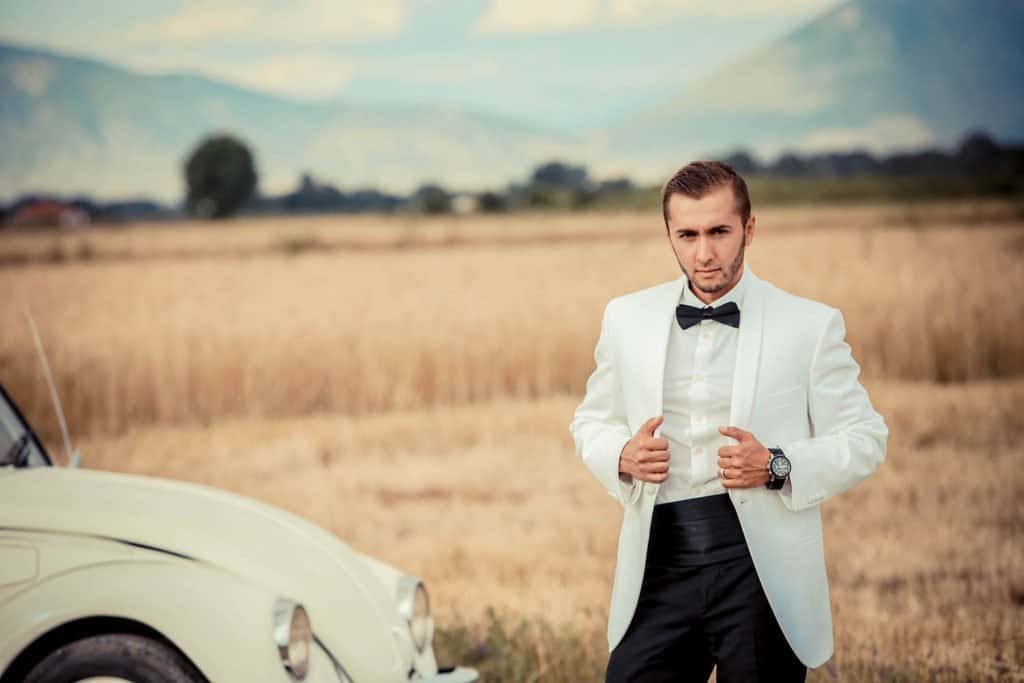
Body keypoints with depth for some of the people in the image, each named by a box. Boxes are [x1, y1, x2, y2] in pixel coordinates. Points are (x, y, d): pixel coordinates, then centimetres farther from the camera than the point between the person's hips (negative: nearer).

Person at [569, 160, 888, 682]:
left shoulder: (812, 325, 1)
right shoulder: (626, 318, 10)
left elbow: (864, 440, 3)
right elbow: (591, 422, 20)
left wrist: (777, 468, -14)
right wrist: (623, 457, -3)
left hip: (763, 569, -2)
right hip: (659, 568, 2)